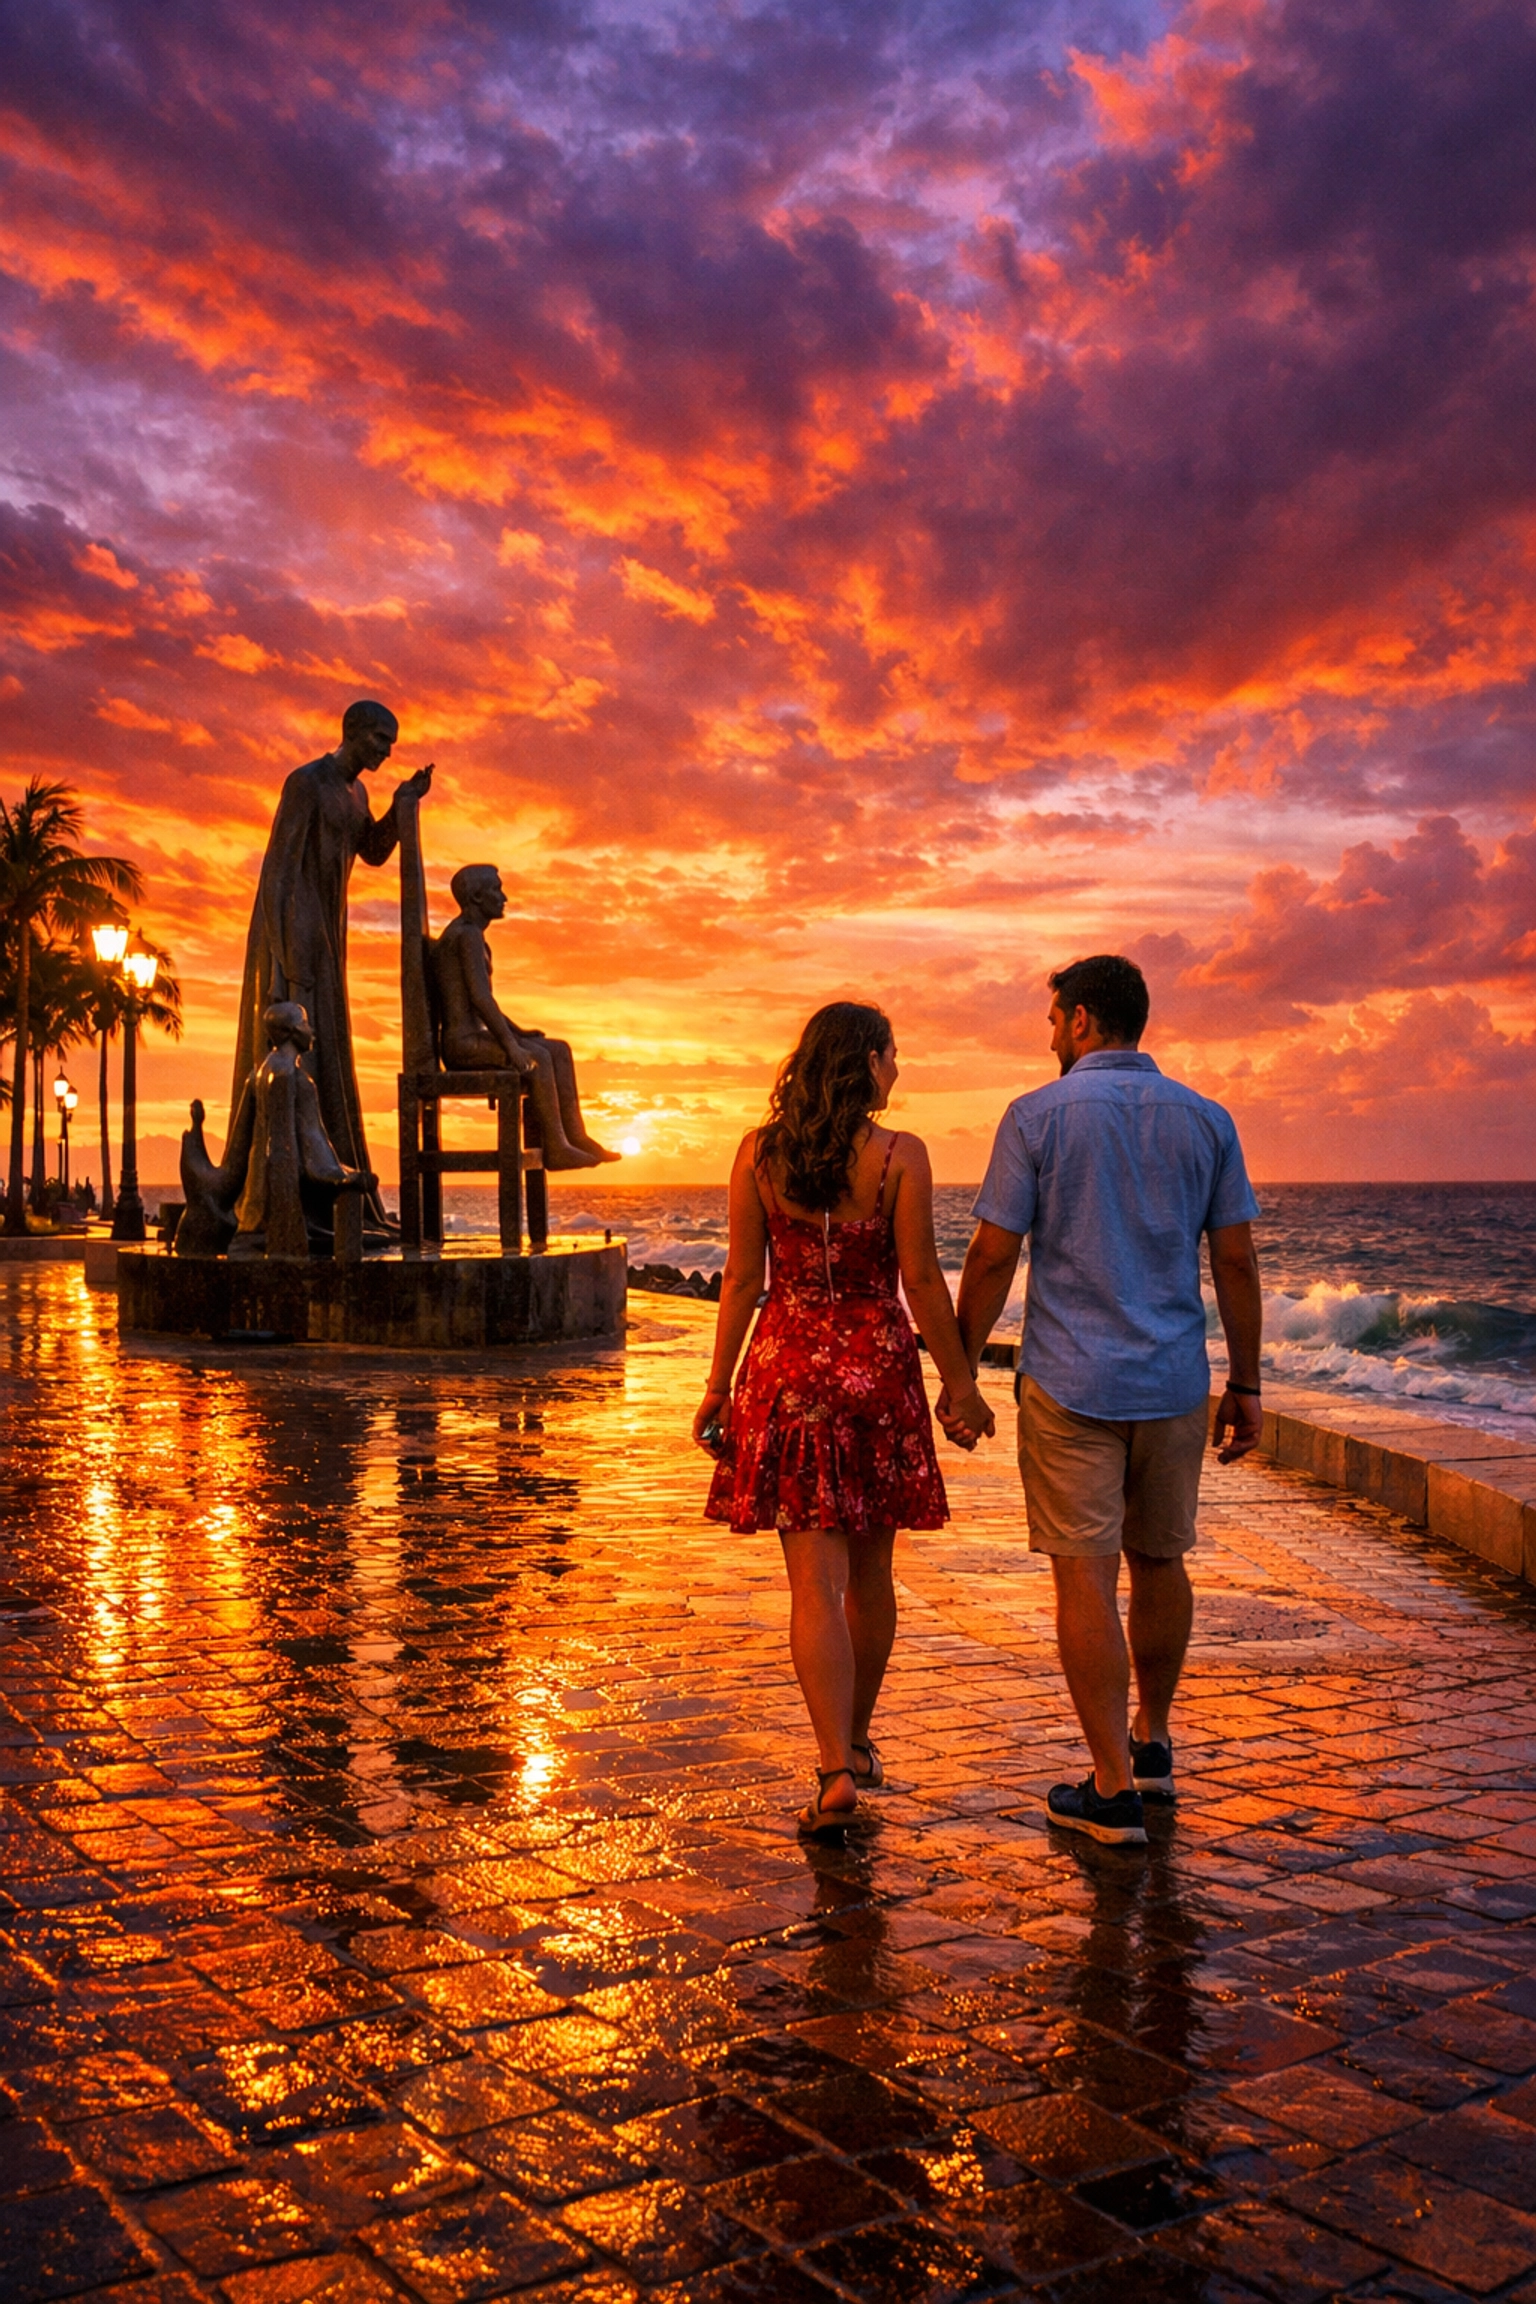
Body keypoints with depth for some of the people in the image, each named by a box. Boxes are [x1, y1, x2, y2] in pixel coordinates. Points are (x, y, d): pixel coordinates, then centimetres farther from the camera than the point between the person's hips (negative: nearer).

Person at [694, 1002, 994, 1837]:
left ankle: (836, 1770, -10)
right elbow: (920, 1279, -6)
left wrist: (719, 1384, 7)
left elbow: (743, 1278, 0)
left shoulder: (758, 1153, -1)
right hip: (878, 1366, 0)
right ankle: (857, 1742, 32)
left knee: (816, 1582, -1)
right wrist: (960, 1384, 2)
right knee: (869, 1573, 16)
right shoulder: (900, 1155, -6)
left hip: (788, 1369, 0)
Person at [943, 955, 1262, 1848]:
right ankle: (1152, 1743, 35)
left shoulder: (1038, 1115, -6)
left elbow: (992, 1258, -7)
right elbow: (1238, 1262, 3)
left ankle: (1115, 1789, 4)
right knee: (1159, 1561, 19)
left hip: (1071, 1385, -4)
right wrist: (1246, 1385, 10)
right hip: (1175, 1384, 4)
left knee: (1087, 1579, 1)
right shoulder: (1206, 1120, 4)